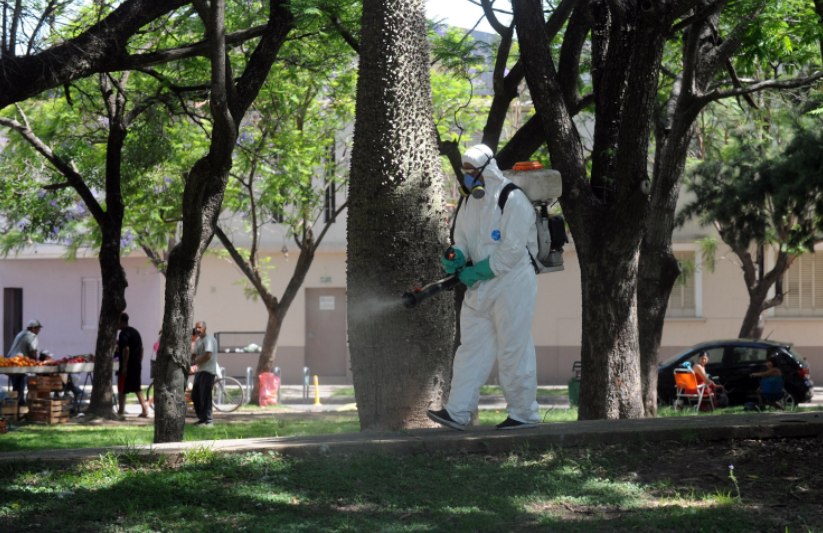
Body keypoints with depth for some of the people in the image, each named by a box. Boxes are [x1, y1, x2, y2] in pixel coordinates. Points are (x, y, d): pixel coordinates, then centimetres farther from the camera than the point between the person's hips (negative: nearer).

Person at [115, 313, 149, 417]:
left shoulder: (124, 333, -13)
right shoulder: (135, 332, 15)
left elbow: (126, 350, -22)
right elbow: (141, 348, 19)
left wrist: (124, 366, -21)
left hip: (127, 366, -9)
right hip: (137, 365, 9)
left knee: (121, 389, 2)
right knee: (137, 388, 12)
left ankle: (121, 411, 6)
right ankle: (145, 410, 6)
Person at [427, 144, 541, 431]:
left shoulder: (512, 200, -14)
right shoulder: (471, 201, 12)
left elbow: (511, 251, -20)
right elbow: (463, 240, 18)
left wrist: (476, 272, -19)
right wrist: (456, 258, -6)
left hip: (512, 285, -8)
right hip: (480, 288, 8)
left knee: (514, 350, -3)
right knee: (471, 346, 4)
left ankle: (524, 413, 8)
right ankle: (457, 412, 3)